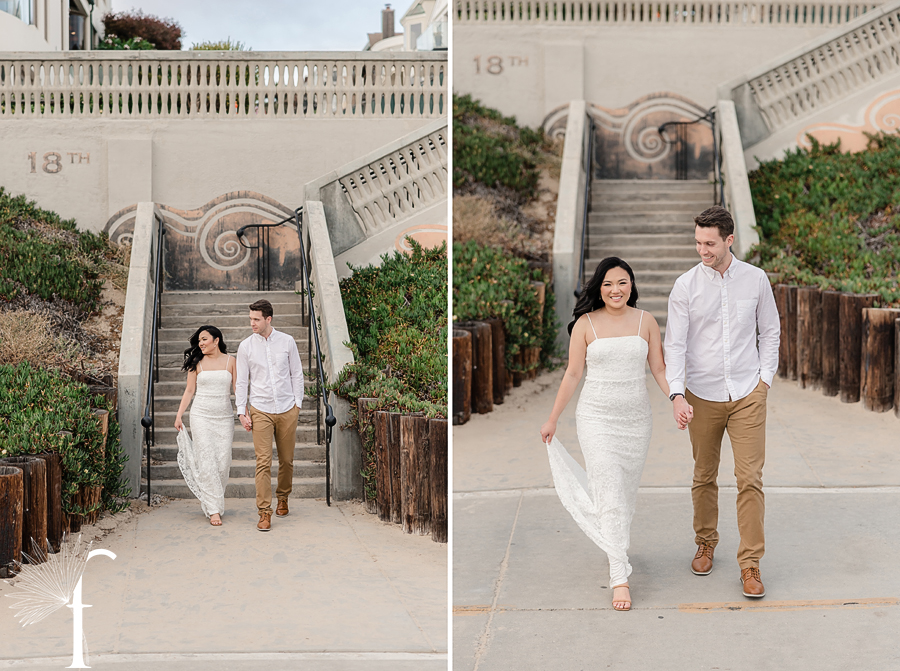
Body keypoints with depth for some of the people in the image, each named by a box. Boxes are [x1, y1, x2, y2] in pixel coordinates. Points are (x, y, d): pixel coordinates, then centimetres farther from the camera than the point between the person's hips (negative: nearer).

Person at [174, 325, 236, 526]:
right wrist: (179, 415, 3)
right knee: (207, 463, -8)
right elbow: (189, 390, 8)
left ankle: (210, 501, 16)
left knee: (223, 462, -2)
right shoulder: (197, 363, 5)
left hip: (224, 417, 1)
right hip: (201, 416, -1)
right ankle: (214, 509, -6)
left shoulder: (230, 361, 5)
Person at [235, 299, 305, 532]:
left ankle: (282, 498, 33)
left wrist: (298, 403, 4)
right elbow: (242, 381, 4)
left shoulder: (287, 342, 1)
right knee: (263, 462, -9)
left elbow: (296, 374, 8)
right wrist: (242, 411, -1)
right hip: (261, 411, -1)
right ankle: (264, 512, -8)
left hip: (287, 410, 1)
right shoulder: (246, 346, 0)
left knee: (287, 460, 10)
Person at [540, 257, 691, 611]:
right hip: (597, 418, -3)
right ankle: (619, 577, -9)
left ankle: (619, 547, 37)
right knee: (609, 495, -9)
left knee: (627, 489, 13)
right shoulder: (585, 323, -3)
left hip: (636, 418, 3)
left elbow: (659, 369, 5)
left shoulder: (645, 320, 4)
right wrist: (552, 419, 4)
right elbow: (573, 374, 2)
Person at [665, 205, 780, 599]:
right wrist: (676, 393, -19)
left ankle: (750, 564, 1)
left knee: (750, 478, -5)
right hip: (703, 394, 0)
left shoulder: (756, 279, 0)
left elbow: (770, 331, 12)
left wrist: (766, 378, 3)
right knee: (704, 477, 11)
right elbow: (674, 343, -7)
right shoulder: (686, 286, -5)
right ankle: (705, 544, 31)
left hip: (748, 393, 0)